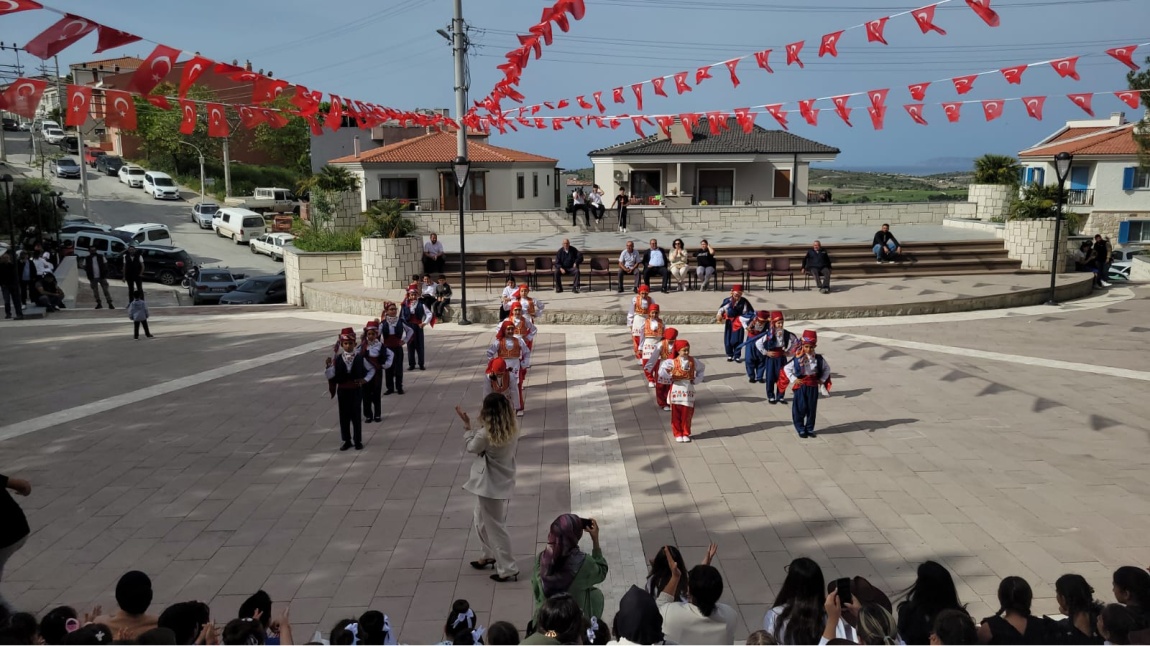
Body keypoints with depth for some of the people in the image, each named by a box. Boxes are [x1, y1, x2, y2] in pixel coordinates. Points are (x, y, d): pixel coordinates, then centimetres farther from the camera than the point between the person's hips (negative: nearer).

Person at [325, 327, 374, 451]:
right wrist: (328, 366, -25)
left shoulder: (360, 357, -5)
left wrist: (365, 379, -3)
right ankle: (347, 441, 20)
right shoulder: (337, 359, -4)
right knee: (344, 416, 8)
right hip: (342, 390, 2)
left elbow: (372, 369, 9)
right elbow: (330, 376, -8)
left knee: (356, 415, 2)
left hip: (356, 390, -2)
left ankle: (358, 441, 13)